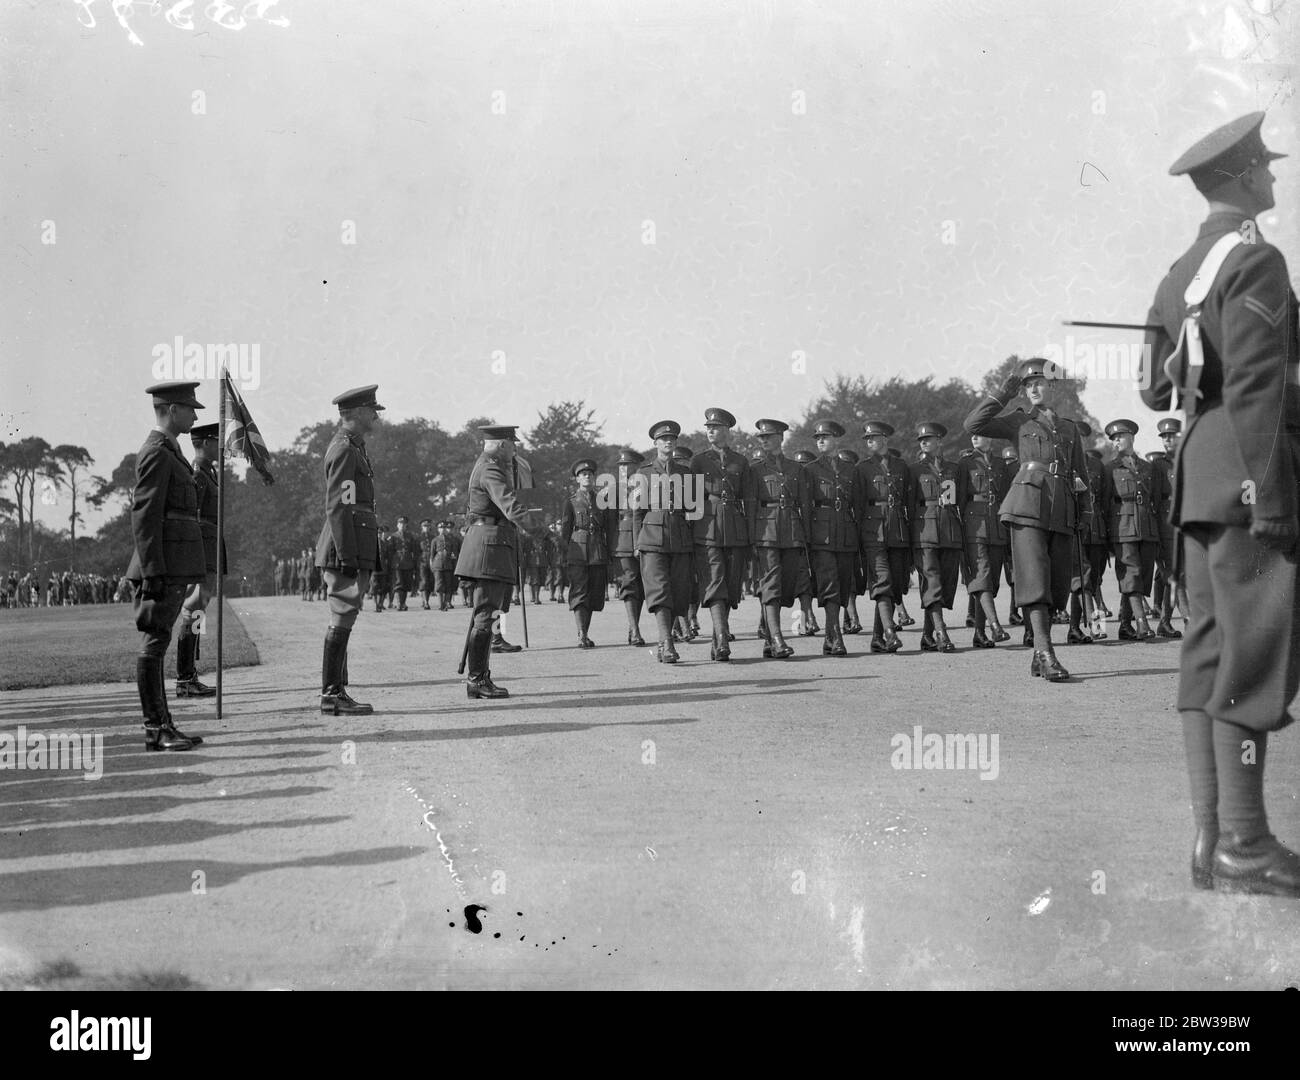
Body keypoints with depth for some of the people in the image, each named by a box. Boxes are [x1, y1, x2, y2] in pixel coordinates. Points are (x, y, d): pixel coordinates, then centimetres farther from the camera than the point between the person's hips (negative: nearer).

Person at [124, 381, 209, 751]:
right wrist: (153, 574, -21)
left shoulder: (168, 452, 19)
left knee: (156, 645, 11)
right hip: (163, 566, -10)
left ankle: (163, 725, 15)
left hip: (173, 569, 10)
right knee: (154, 645, -7)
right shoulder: (156, 453, -11)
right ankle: (154, 730, -4)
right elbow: (144, 517, -17)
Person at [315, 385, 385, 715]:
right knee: (342, 620, -9)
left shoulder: (353, 447, 21)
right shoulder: (344, 449, -11)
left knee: (344, 620, 11)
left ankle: (338, 692, 15)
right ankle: (331, 695, -6)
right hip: (346, 550, -10)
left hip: (356, 552, 10)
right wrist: (347, 558, -21)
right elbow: (338, 508, -18)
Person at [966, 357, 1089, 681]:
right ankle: (1047, 655, -21)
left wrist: (1078, 482, 6)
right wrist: (1005, 393, 3)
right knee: (1035, 582, -15)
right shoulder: (1019, 421, 13)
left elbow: (1081, 476, 29)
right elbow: (973, 424, 0)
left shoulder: (1069, 429, 22)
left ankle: (1038, 654, 15)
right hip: (1028, 506, -4)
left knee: (1058, 586, 4)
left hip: (1062, 512, 4)